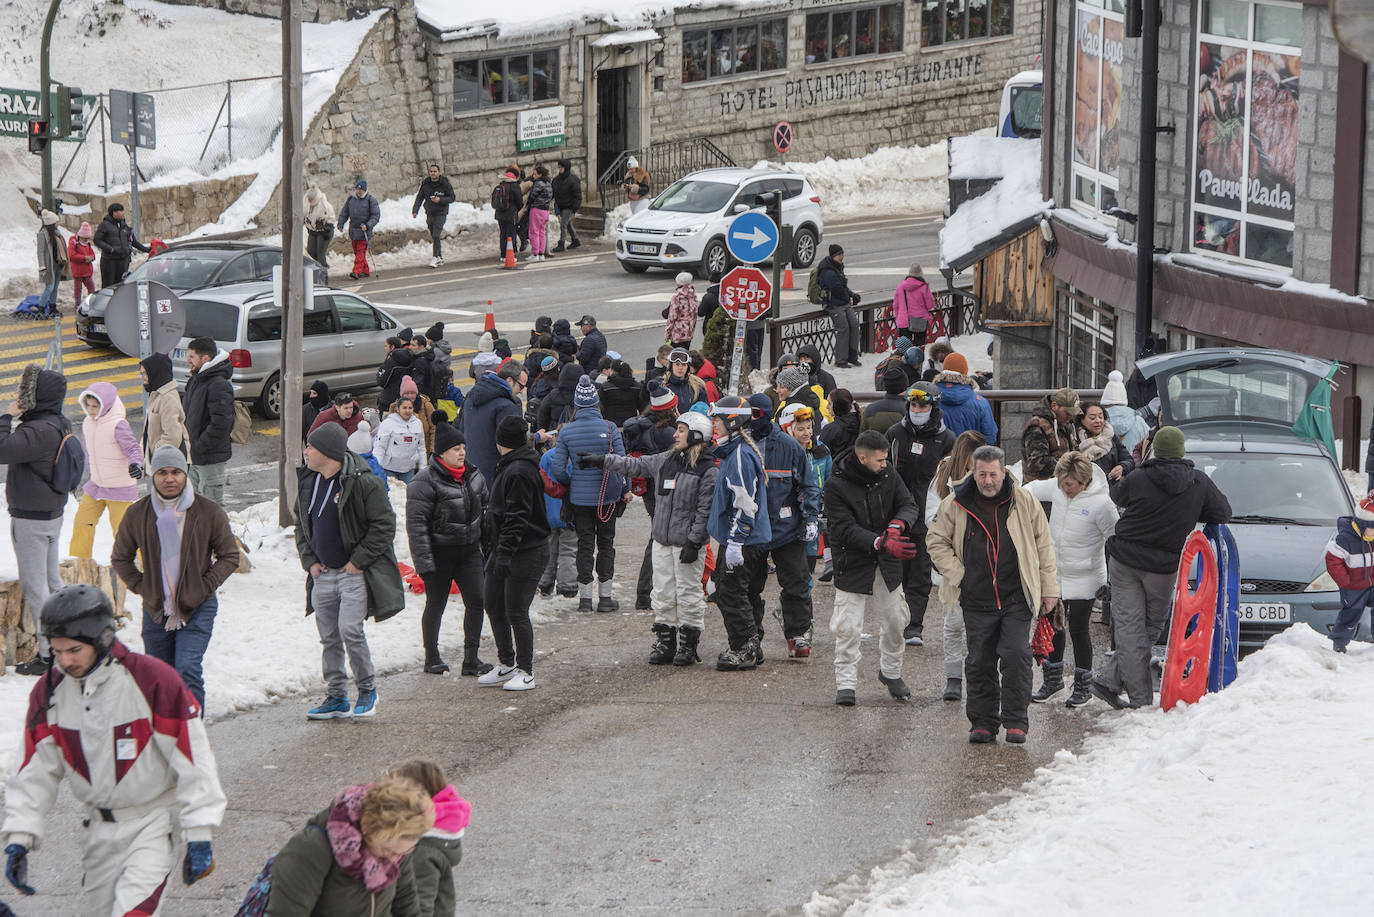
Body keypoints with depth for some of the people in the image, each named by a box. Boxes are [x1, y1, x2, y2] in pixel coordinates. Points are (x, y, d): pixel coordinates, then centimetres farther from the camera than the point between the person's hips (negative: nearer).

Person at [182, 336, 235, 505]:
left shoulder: (218, 385, -19)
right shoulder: (195, 381, 12)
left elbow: (221, 423, -26)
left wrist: (199, 446, -21)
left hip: (212, 457, -10)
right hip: (196, 459, 10)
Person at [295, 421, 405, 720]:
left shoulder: (363, 483, -14)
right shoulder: (308, 482, 7)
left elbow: (384, 525, -12)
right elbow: (301, 524, 19)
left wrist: (358, 561, -14)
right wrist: (309, 560, 7)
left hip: (355, 573, -7)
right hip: (323, 573, 7)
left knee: (350, 629, -16)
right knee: (329, 637, 8)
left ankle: (367, 689, 2)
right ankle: (337, 698, 16)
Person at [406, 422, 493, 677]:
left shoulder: (474, 476, 7)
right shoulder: (426, 482, -14)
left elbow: (487, 510, 20)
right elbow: (416, 522, -16)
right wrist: (423, 561, -20)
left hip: (469, 551, 6)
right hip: (439, 553, -5)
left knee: (477, 601, -2)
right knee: (436, 605, 6)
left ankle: (471, 659, 6)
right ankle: (432, 658, 21)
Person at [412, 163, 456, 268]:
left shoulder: (445, 184, -8)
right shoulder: (425, 184, 2)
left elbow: (452, 198, -4)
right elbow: (419, 198, 4)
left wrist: (440, 200, -20)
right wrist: (415, 210, -9)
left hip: (441, 213, -5)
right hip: (430, 214, 5)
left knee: (436, 235, -15)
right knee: (433, 237, 10)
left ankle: (435, 258, -14)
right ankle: (440, 257, 22)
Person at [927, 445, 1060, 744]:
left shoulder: (1025, 503, -1)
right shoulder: (956, 504, 0)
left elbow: (1044, 546, 7)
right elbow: (936, 542, 10)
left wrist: (1049, 589, 6)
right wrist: (957, 575, -1)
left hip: (1017, 599, -2)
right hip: (977, 602, 2)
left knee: (1016, 656, -11)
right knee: (979, 663, 6)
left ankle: (1016, 721, -1)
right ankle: (983, 722, 17)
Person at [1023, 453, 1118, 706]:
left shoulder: (1101, 504, -21)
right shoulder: (1055, 488, -6)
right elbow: (1034, 489, 17)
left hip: (1084, 578, -5)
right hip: (1055, 572, 5)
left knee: (1078, 630, 0)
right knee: (1053, 627, 13)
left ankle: (1082, 686, 14)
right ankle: (1052, 679, 29)